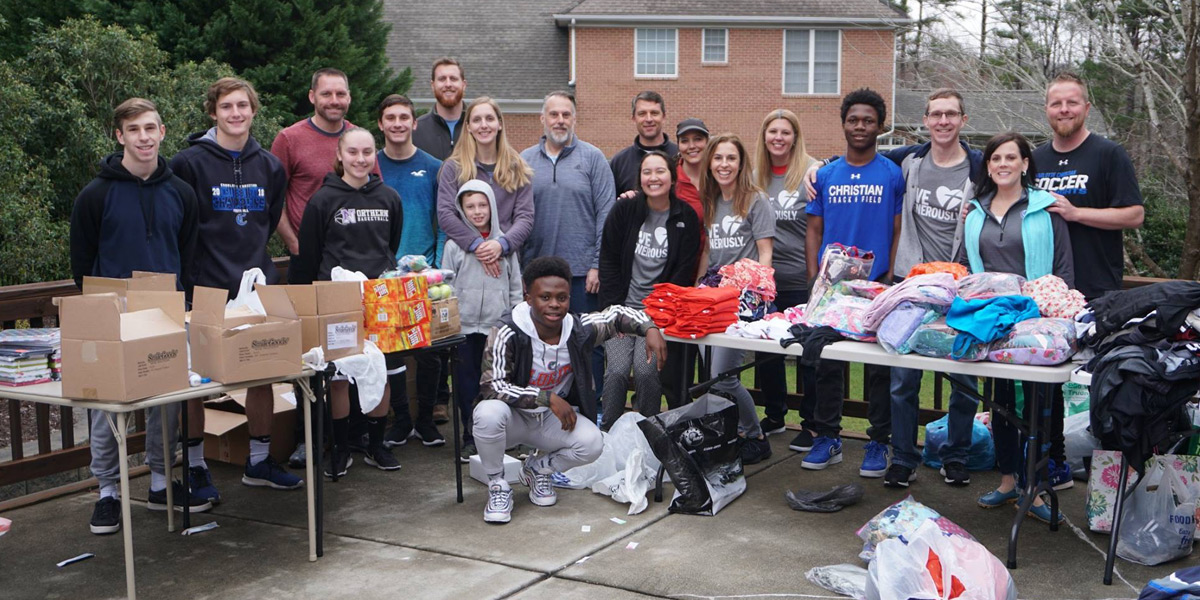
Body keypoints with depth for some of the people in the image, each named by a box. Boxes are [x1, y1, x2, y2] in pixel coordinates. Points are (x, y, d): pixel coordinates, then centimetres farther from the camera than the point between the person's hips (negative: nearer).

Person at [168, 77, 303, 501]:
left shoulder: (269, 167, 9)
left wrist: (250, 256, 13)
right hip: (205, 287, -5)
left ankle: (259, 462, 21)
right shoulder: (190, 163, -6)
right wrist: (206, 259, -2)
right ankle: (195, 467, 15)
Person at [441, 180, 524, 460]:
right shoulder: (454, 245, 1)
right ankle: (470, 438, 12)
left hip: (499, 325, 1)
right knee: (467, 382, 4)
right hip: (465, 326, -1)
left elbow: (516, 286, 10)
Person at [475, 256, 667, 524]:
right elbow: (491, 385, -30)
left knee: (592, 443, -25)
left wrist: (650, 328, -14)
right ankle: (497, 484, -9)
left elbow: (617, 315, 6)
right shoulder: (507, 333, -25)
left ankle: (539, 467, 9)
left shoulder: (579, 329, -12)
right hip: (513, 418, -3)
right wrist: (549, 398, -33)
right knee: (489, 412, -38)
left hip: (552, 420, 3)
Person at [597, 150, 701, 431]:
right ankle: (605, 434, -1)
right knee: (618, 369, -18)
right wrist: (614, 310, -5)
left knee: (646, 370, -20)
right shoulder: (624, 210, 4)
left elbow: (684, 272, 1)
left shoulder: (686, 218, 3)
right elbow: (608, 263, 4)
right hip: (622, 307, 1)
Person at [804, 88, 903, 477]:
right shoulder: (826, 175, 9)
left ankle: (879, 442, 15)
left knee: (879, 366, 4)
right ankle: (827, 437, 19)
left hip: (877, 285, -3)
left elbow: (898, 233, 0)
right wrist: (813, 280, 1)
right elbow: (814, 231, 10)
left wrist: (891, 279, -9)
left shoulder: (893, 174, 1)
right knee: (827, 362, 8)